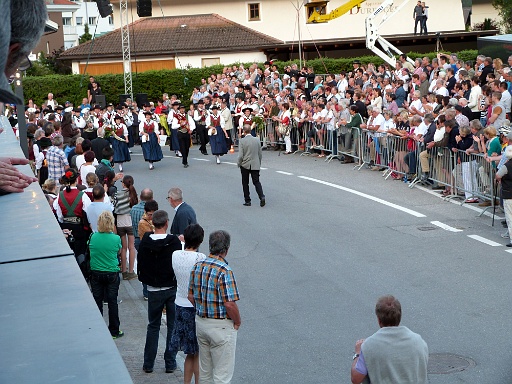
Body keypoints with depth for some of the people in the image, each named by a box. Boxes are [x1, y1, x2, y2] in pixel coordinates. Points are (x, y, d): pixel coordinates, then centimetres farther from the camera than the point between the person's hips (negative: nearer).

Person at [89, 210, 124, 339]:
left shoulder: (93, 237, -10)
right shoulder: (116, 238, -15)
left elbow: (90, 251, 5)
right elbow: (118, 252, 1)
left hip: (96, 274, 1)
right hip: (112, 274, -1)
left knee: (97, 301, 12)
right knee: (112, 302, 9)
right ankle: (114, 331, 16)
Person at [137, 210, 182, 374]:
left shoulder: (145, 242, -7)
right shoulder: (174, 242, -15)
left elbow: (140, 266, 2)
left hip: (154, 291, 2)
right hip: (172, 289, -2)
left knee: (153, 326, 13)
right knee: (173, 326, 9)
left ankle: (148, 364, 15)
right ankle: (170, 363, 13)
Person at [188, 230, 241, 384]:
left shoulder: (197, 267, 1)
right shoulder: (224, 271, -22)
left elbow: (191, 296, 8)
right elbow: (229, 304, -23)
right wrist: (237, 322, -7)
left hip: (200, 322, 7)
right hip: (221, 326, -7)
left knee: (204, 371, 19)